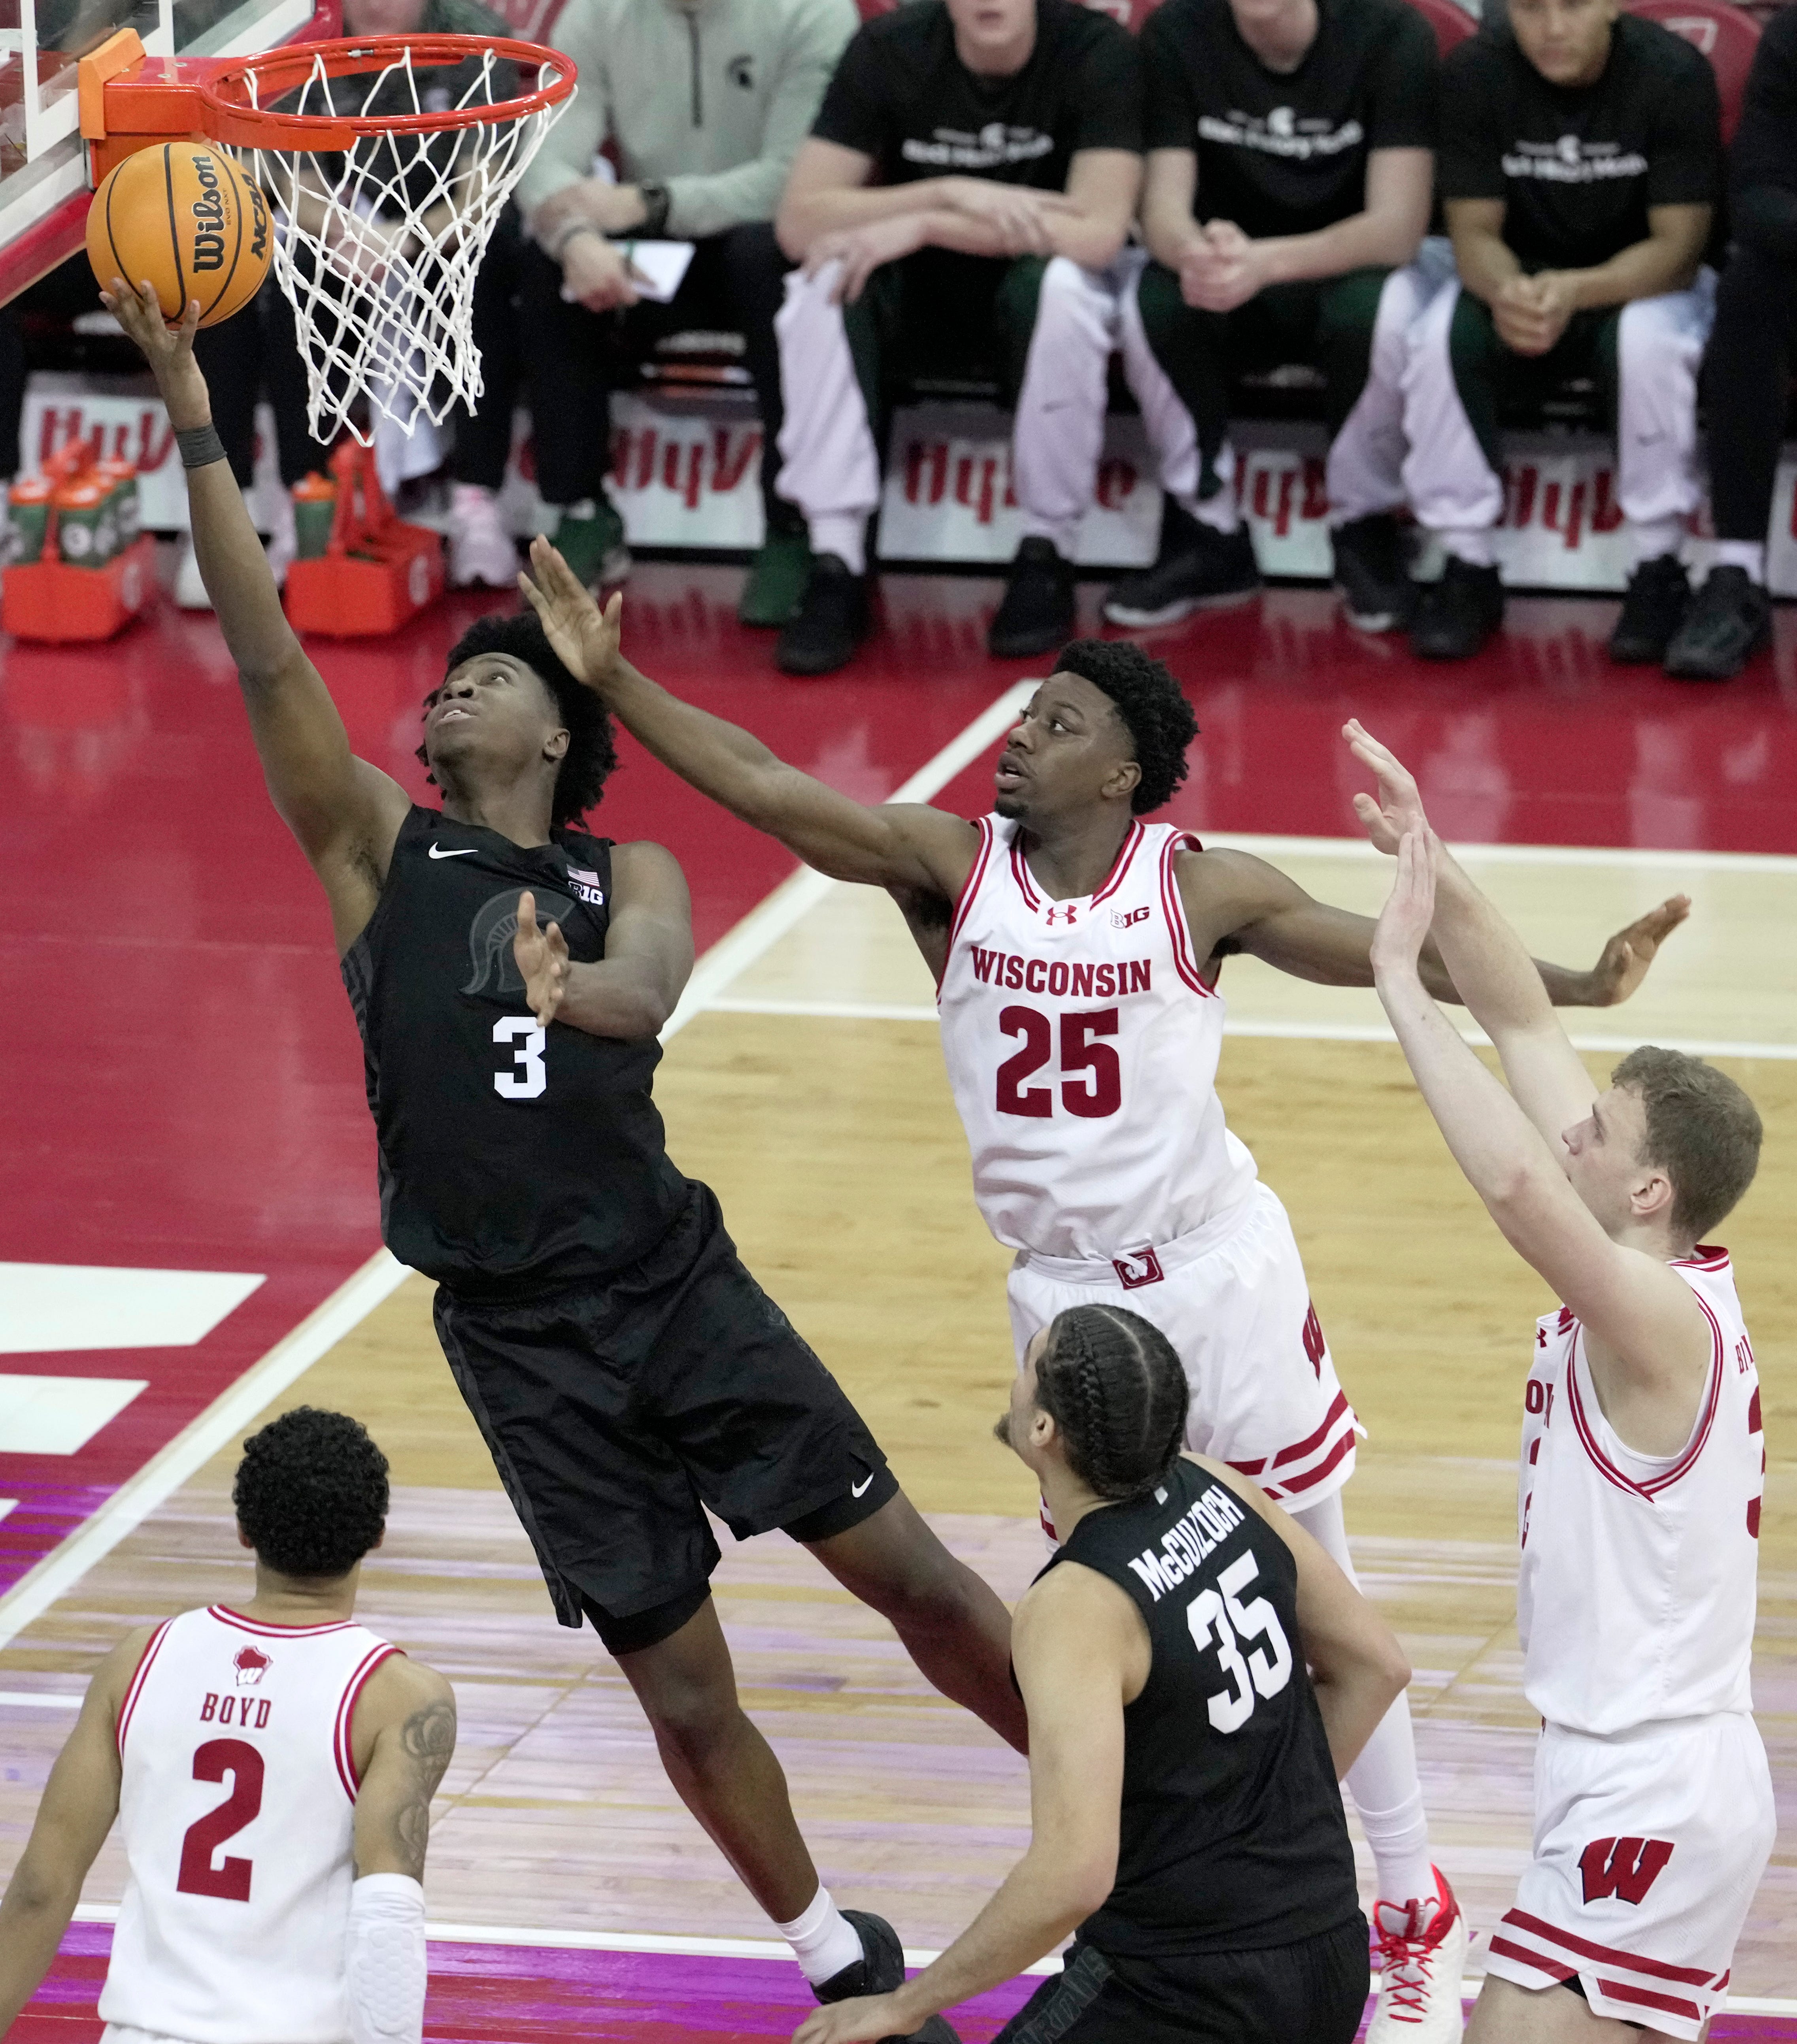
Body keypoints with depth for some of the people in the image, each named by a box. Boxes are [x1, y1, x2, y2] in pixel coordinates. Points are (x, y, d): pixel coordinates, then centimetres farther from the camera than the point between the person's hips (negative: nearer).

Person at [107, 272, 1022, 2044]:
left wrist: (574, 989, -38)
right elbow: (266, 657, -8)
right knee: (682, 1687, 4)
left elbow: (650, 983, -17)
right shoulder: (384, 850, 5)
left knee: (909, 1569, -1)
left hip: (675, 1284, 0)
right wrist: (194, 421, -17)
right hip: (520, 1340, 0)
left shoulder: (628, 879, 6)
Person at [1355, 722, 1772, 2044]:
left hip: (1650, 1806, -10)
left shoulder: (1658, 1319, -20)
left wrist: (1400, 978, -32)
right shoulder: (1667, 1283, 4)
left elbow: (1517, 1183, -39)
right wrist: (1434, 872, -1)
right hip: (1668, 1775, 10)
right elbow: (1526, 1025, 7)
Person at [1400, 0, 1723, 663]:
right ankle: (1467, 567, -15)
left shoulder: (1674, 74, -19)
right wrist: (1507, 290, -36)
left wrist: (1574, 291, -38)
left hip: (1640, 283, -2)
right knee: (1441, 339, -29)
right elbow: (1474, 232, -11)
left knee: (1648, 341, -36)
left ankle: (1659, 572, -19)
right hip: (1519, 280, 2)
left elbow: (1678, 247, -19)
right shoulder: (1476, 73, -13)